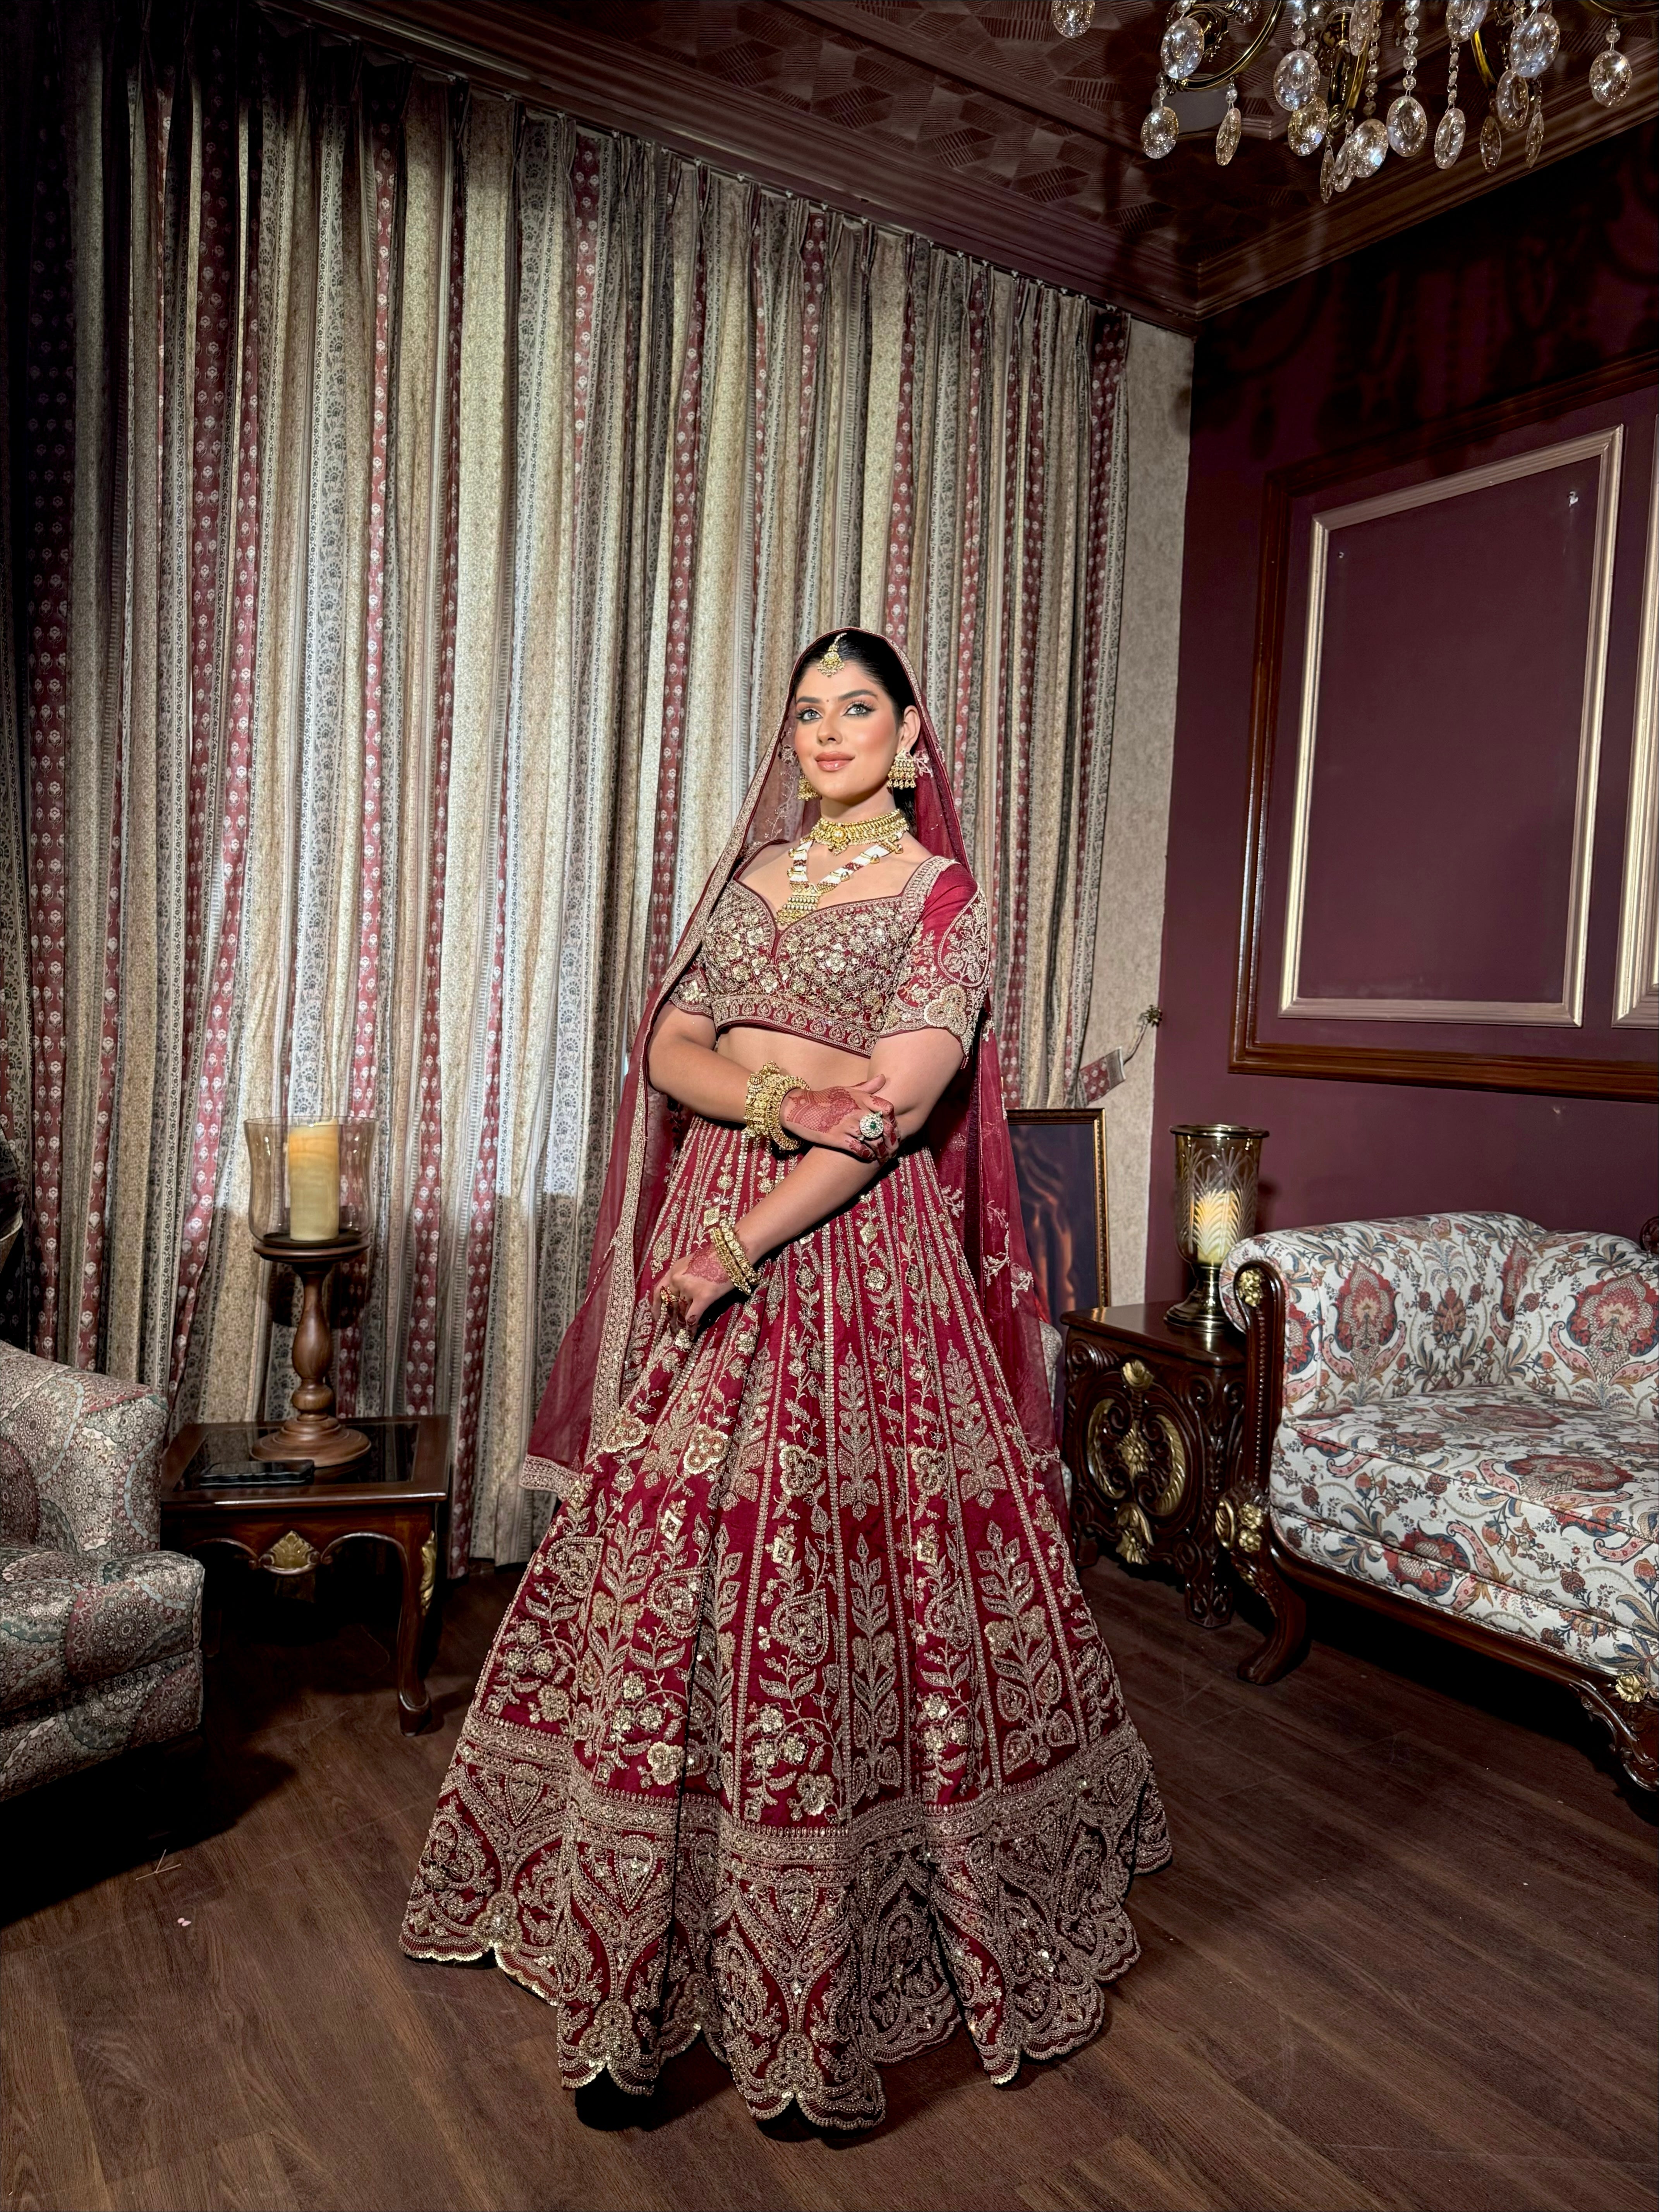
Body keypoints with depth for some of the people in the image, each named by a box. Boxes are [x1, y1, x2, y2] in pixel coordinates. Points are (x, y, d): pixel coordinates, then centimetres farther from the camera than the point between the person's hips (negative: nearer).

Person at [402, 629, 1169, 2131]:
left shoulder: (944, 896, -2)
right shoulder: (752, 875, 15)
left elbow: (896, 1112, -13)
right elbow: (669, 1050, 6)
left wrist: (744, 1245, -18)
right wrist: (778, 1088, -13)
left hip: (859, 1254, -4)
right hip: (713, 1242, 5)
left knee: (840, 1571, -1)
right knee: (672, 1566, 6)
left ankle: (825, 1937, 21)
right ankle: (661, 1928, 24)